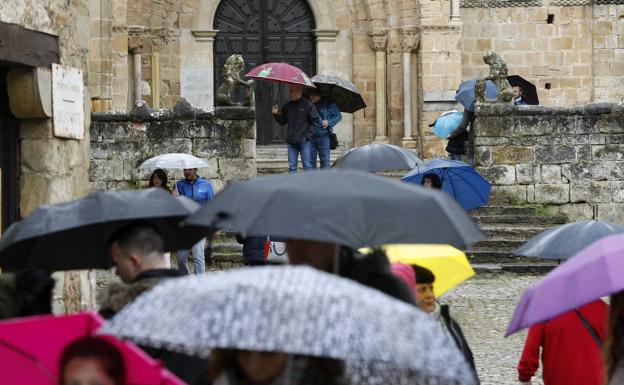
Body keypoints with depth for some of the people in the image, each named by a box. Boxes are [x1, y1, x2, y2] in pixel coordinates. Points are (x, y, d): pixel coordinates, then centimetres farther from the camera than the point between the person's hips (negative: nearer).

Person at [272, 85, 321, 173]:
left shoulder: (308, 105, -5)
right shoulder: (287, 106, 10)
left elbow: (316, 121, -4)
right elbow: (282, 121, 17)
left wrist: (308, 135, -10)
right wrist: (276, 114, -2)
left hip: (304, 141, -5)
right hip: (291, 142, 5)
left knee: (307, 165, -4)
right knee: (292, 166, 6)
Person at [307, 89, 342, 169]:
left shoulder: (328, 103, 1)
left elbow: (338, 116, 5)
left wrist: (329, 122, -11)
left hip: (323, 136, -3)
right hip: (310, 136, 3)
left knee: (325, 161, -2)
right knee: (310, 160, 4)